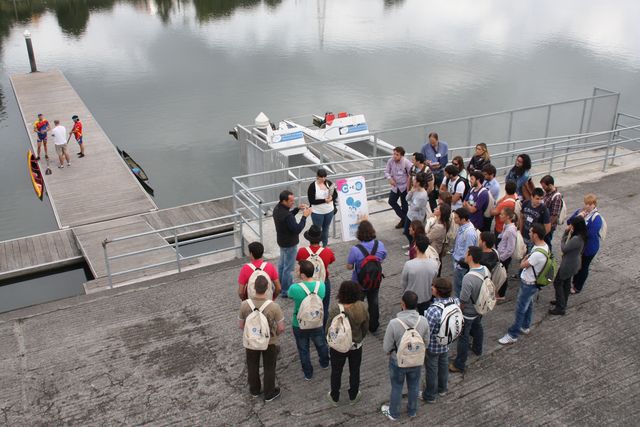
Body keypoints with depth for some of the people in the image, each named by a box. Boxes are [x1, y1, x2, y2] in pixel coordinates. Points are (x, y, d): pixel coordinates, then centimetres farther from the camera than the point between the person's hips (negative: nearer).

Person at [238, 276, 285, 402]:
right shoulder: (274, 307, -30)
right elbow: (281, 328, -19)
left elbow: (240, 325, -10)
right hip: (270, 342, -2)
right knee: (269, 368, 21)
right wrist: (276, 334, 4)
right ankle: (269, 394, 40)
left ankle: (254, 390, 47)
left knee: (252, 366, 26)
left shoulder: (244, 305, -24)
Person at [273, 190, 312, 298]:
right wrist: (304, 216, -23)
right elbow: (297, 229, -29)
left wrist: (297, 209, 1)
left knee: (282, 264, 24)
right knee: (288, 268, 6)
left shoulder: (277, 208, -5)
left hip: (282, 241, 10)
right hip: (289, 243, -10)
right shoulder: (286, 216, -34)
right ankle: (286, 291, 19)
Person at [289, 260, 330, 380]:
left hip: (299, 325, -2)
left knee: (303, 350, 22)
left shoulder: (294, 288, -30)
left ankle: (308, 373, 39)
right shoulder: (321, 285, -20)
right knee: (321, 344, 30)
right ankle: (324, 363, 55)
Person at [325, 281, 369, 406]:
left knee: (336, 372, 20)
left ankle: (334, 398, 38)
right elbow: (366, 326, -6)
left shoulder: (336, 309, -29)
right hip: (356, 346, 2)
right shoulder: (361, 307, -19)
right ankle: (353, 397, 41)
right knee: (355, 371, 22)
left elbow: (329, 329, -16)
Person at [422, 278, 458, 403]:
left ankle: (430, 395, 38)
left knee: (432, 369, 16)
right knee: (443, 365, 28)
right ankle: (442, 388, 51)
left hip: (433, 346, -6)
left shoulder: (433, 310, -39)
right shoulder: (455, 301, -19)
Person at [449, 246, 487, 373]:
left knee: (463, 338, 9)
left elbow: (463, 301, -28)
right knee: (477, 328, 32)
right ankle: (477, 349, 57)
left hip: (468, 313, -7)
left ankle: (459, 365, 24)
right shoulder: (486, 270, -15)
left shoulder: (468, 278, -39)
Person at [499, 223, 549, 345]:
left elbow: (522, 265, -21)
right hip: (529, 281, 9)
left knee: (520, 309, 2)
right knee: (528, 304, 25)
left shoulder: (538, 254, -36)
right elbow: (528, 260, 7)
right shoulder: (543, 245, -5)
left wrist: (526, 257, -6)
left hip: (529, 284, -9)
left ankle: (512, 335, 14)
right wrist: (528, 257, -10)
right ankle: (525, 327, 44)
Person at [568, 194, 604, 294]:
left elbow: (591, 234, -31)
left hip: (589, 248, -6)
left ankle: (578, 287, 30)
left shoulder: (596, 218, -23)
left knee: (583, 267, 12)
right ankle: (575, 281, 45)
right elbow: (569, 222, -2)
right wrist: (577, 217, -20)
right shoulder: (580, 211, -2)